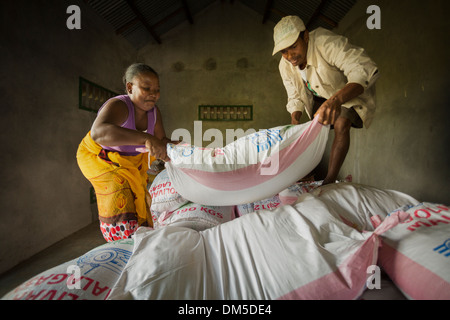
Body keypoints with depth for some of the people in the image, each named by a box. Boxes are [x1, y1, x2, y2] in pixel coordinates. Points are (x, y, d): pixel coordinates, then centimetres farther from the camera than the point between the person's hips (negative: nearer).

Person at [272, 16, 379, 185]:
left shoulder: (327, 43, -36)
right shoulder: (285, 66, -16)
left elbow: (365, 70, -47)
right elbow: (295, 98, -5)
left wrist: (336, 99, -65)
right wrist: (294, 122, -25)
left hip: (351, 91, -7)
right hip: (322, 96, 7)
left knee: (341, 125, -27)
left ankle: (329, 182, -23)